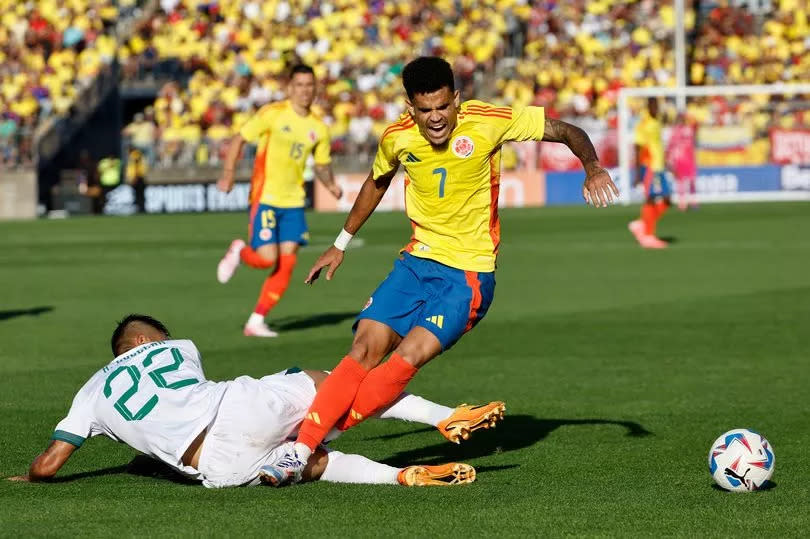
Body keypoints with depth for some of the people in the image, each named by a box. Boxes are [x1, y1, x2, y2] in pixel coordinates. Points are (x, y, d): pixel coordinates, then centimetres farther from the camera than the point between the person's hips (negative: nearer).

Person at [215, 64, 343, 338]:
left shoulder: (318, 127, 5)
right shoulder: (273, 114, -9)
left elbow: (322, 164, 17)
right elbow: (239, 139, -5)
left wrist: (330, 184, -4)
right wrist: (228, 173, -16)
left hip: (293, 202, 5)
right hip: (265, 198, -5)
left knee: (286, 263, -4)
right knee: (267, 258, -15)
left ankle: (256, 321, 5)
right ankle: (239, 251, 21)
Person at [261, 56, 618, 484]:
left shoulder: (489, 122, -14)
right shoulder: (397, 139, -3)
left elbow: (567, 132, -6)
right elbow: (377, 182, 20)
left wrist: (592, 168, -26)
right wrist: (341, 243, 26)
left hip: (470, 274, -4)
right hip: (417, 260, 4)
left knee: (407, 359, -20)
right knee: (365, 349, -13)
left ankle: (319, 433, -9)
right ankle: (300, 448, -12)